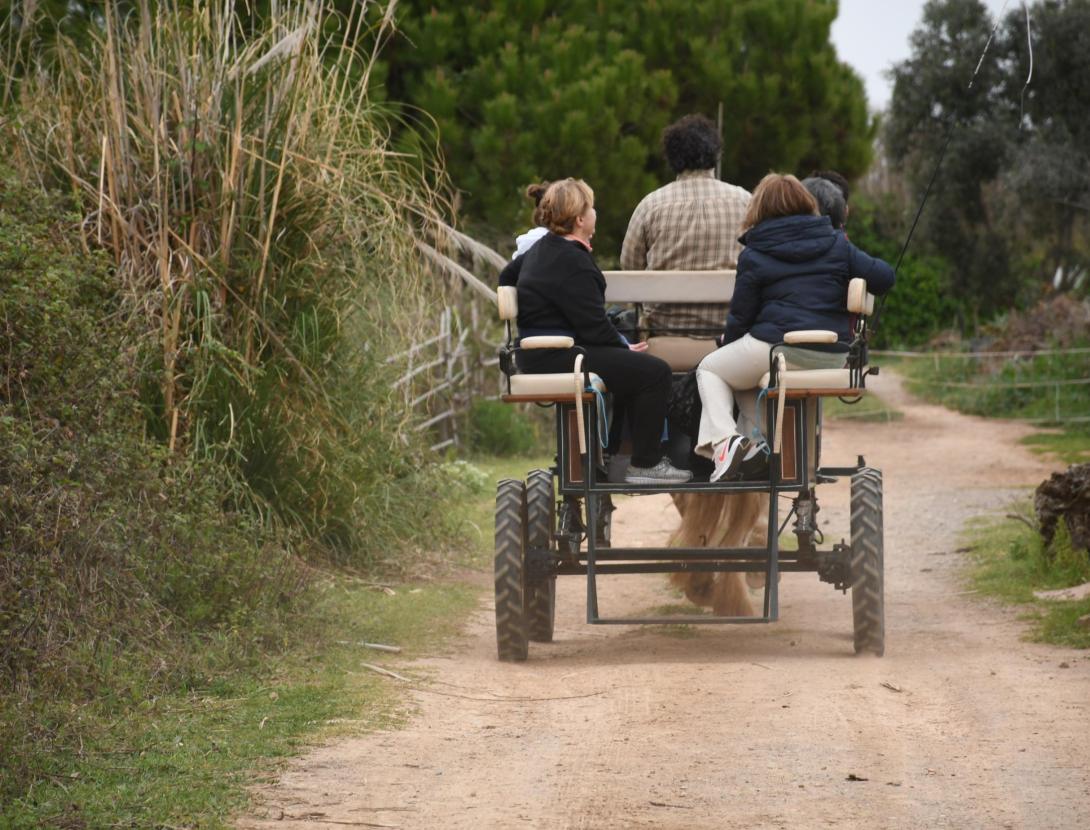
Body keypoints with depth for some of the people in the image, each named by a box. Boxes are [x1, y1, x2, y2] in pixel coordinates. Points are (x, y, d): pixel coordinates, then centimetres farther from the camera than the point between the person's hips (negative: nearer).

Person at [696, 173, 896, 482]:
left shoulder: (754, 257, 0)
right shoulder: (837, 244, 9)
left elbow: (741, 317, 3)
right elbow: (883, 277, 6)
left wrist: (727, 341, 25)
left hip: (777, 349, -5)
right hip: (834, 358, 5)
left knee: (710, 370, 21)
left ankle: (723, 439, -4)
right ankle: (756, 443, 22)